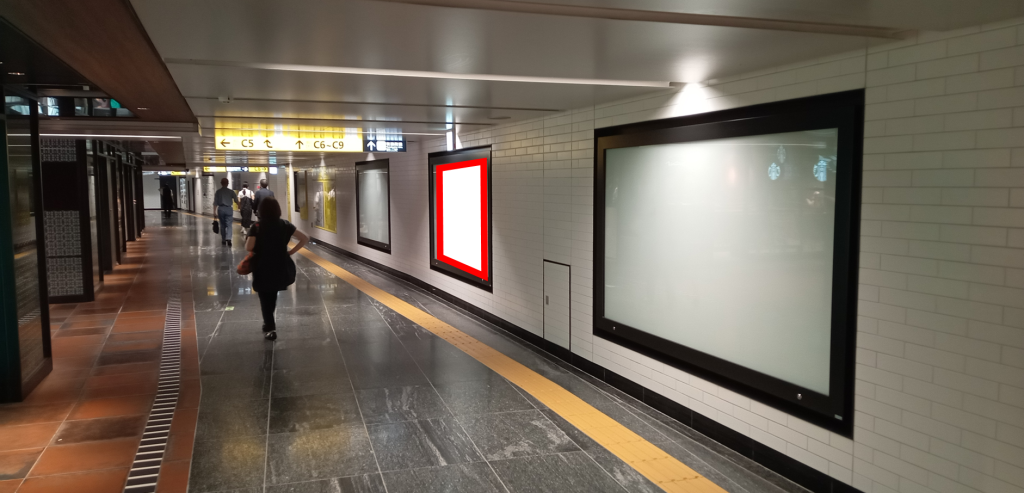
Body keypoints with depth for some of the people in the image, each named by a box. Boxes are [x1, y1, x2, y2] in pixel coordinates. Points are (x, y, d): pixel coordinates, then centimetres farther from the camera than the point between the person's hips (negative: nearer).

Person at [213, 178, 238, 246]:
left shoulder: (218, 192, 1)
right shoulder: (231, 191, -4)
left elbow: (215, 203, 0)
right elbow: (236, 201, -1)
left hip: (221, 209, 2)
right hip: (228, 209, -2)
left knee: (222, 225, 13)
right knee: (229, 225, -3)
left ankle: (223, 240, 19)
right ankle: (228, 238, -23)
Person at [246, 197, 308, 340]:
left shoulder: (256, 227, -11)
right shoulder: (285, 225, -2)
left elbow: (249, 248, -20)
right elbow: (305, 239, -3)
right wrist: (290, 252, 2)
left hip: (263, 268, -3)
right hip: (280, 267, 4)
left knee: (265, 298, 9)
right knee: (272, 296, 24)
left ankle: (270, 329, 5)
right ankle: (269, 324, 35)